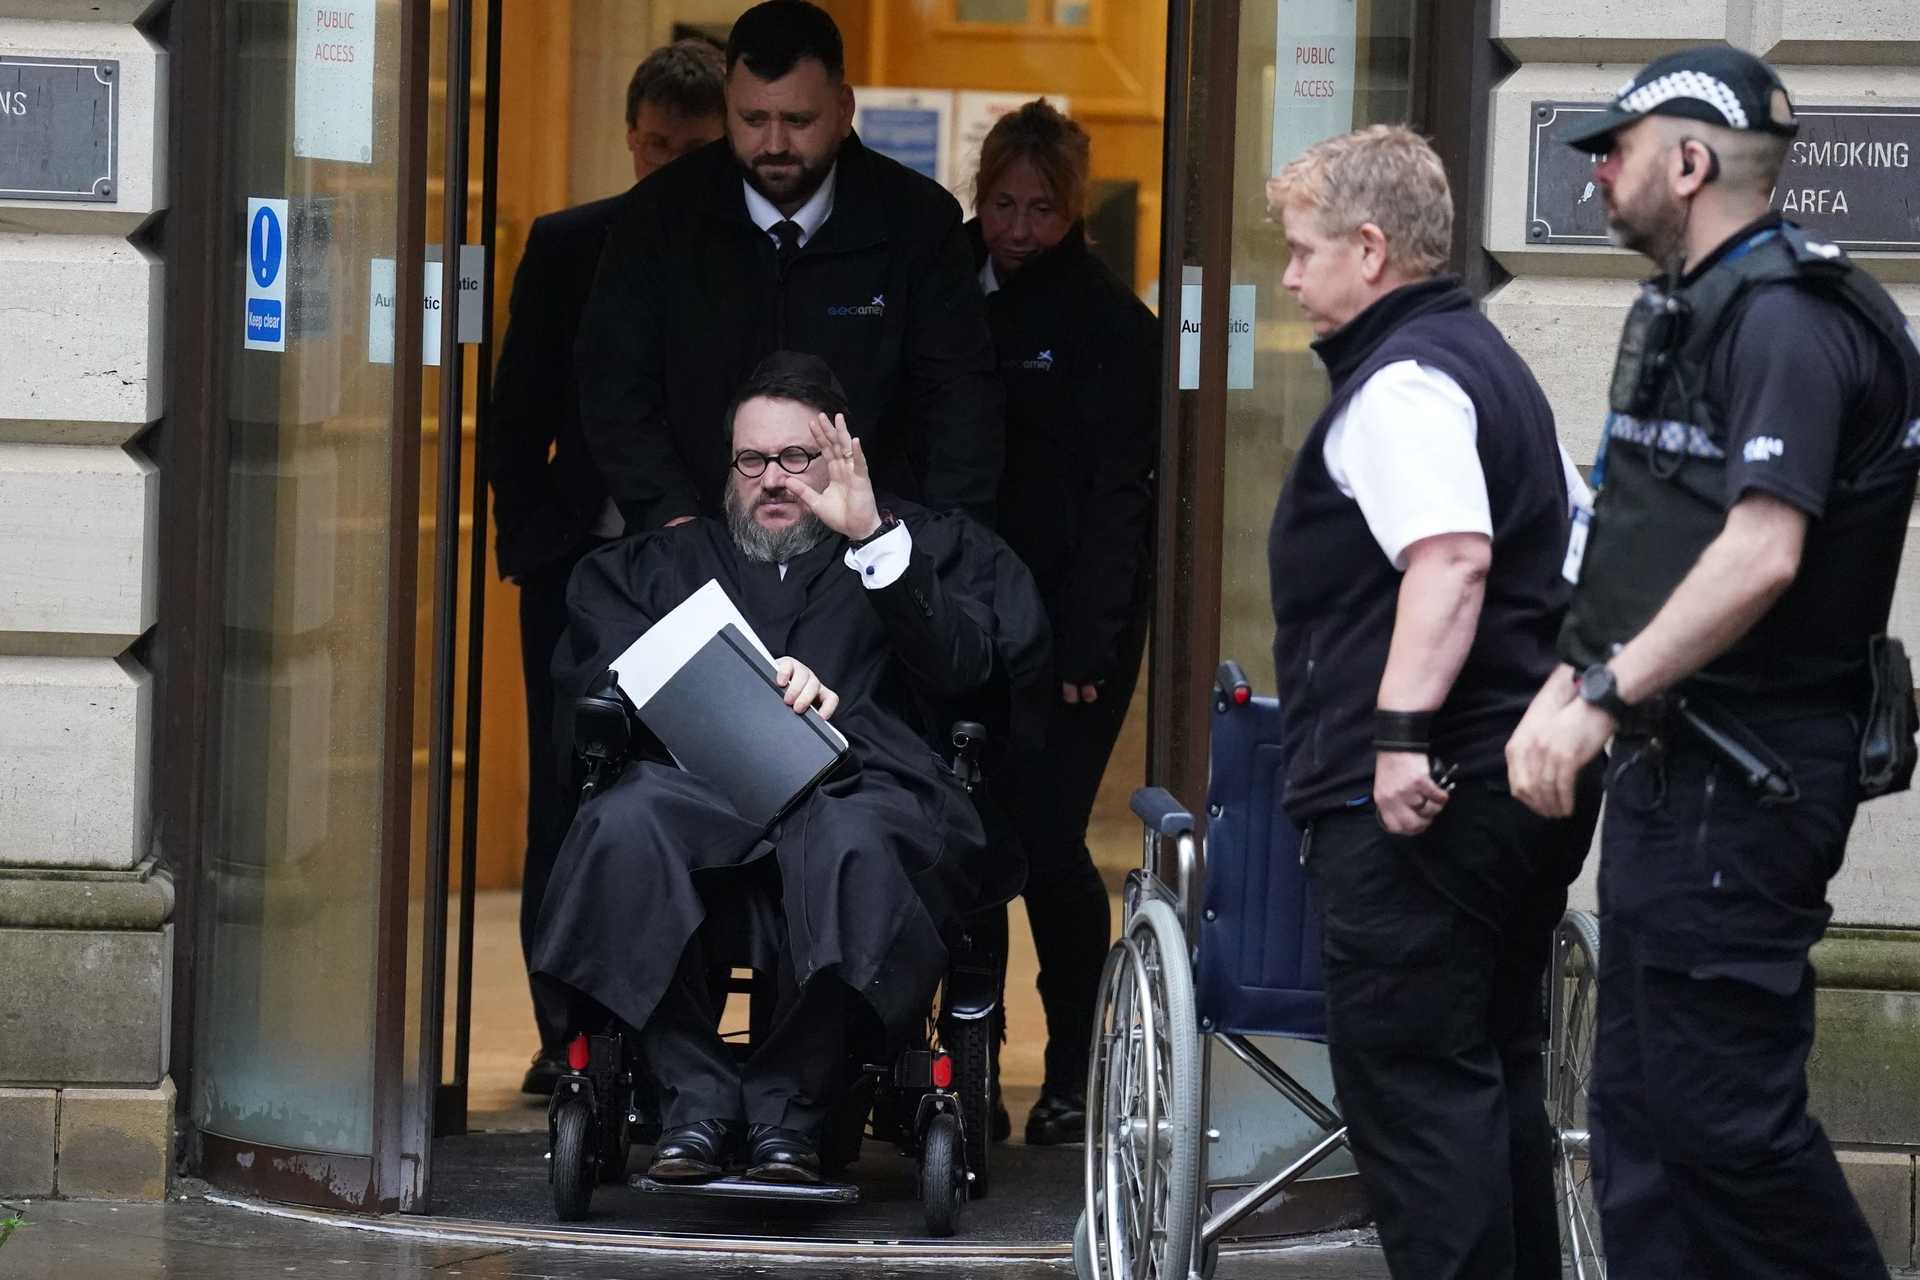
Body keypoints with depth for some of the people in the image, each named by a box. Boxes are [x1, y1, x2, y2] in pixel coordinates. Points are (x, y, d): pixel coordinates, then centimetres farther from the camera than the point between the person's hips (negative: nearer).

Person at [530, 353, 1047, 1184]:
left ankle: (789, 1110, -30)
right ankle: (694, 1100, -30)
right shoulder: (663, 561, 33)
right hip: (702, 788, 2)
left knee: (846, 840, -40)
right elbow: (600, 667, 13)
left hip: (861, 789, -2)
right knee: (621, 824, -35)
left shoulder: (918, 548, 28)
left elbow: (963, 663, 8)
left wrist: (876, 541, -3)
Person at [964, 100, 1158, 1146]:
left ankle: (1073, 1071, 2)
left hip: (1071, 621, -4)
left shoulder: (1110, 323, -2)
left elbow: (1116, 494, -7)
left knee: (1043, 836, -11)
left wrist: (1085, 645, -15)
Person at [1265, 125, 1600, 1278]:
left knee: (1408, 1074, -9)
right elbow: (1585, 542, 25)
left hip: (1418, 796, -11)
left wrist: (1403, 728, -32)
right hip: (1530, 776, 11)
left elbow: (1451, 559, -28)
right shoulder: (1489, 363, 19)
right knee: (1498, 1069, 15)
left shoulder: (1400, 384, -13)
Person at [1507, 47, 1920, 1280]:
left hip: (1743, 777, -10)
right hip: (1675, 762, 10)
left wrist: (1603, 693, -26)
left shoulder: (1785, 319, -16)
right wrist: (1574, 683, 14)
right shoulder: (1697, 310, 16)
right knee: (1642, 1107, 12)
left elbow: (1762, 554, -27)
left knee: (1724, 1109, -8)